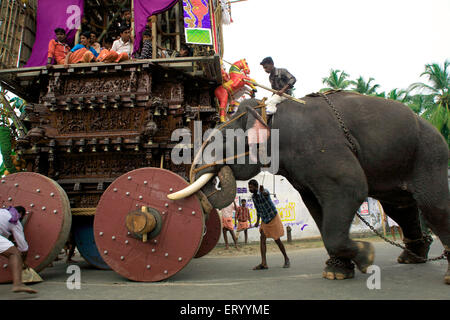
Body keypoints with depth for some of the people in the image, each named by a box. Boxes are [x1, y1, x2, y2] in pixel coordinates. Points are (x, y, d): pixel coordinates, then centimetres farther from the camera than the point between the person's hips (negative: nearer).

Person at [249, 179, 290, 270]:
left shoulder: (264, 191, -22)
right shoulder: (253, 197, 0)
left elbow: (266, 194, -49)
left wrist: (263, 192, -73)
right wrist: (257, 221, 18)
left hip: (273, 217, -6)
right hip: (264, 220, 6)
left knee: (277, 240, 1)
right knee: (262, 239, -8)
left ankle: (286, 259, 21)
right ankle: (264, 263, -12)